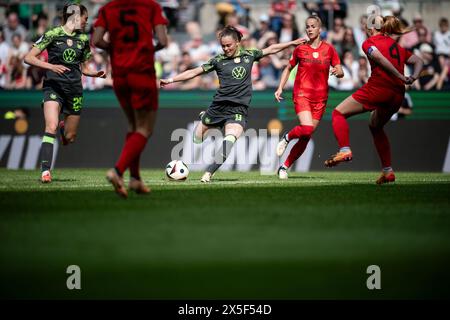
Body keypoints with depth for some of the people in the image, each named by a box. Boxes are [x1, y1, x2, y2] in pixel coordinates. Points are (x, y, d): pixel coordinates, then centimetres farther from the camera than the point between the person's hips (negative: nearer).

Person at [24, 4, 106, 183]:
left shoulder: (83, 39, 11)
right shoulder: (53, 34, -4)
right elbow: (29, 58, -6)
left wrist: (95, 74, 0)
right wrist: (51, 66, -18)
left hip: (74, 89, 4)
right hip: (54, 86, -4)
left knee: (70, 138, 6)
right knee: (51, 127, -24)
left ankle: (65, 128, 44)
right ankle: (45, 170, -23)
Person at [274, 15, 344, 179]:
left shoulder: (329, 49, 4)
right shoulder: (300, 49, 3)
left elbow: (341, 72, 4)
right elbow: (288, 69, 16)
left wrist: (337, 71, -19)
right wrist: (280, 88, 6)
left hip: (320, 98, 2)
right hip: (302, 94, -2)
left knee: (306, 138, 0)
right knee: (307, 128, -26)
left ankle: (284, 167, 12)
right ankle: (287, 137, 5)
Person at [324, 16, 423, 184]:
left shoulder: (369, 43, 5)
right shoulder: (398, 47, 25)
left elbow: (380, 58, -14)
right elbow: (418, 61, 18)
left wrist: (400, 77, -16)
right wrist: (413, 77, 0)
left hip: (378, 87, -7)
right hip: (398, 95, 7)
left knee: (338, 113, 5)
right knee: (375, 126, 29)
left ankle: (345, 150, -18)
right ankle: (388, 171, 22)